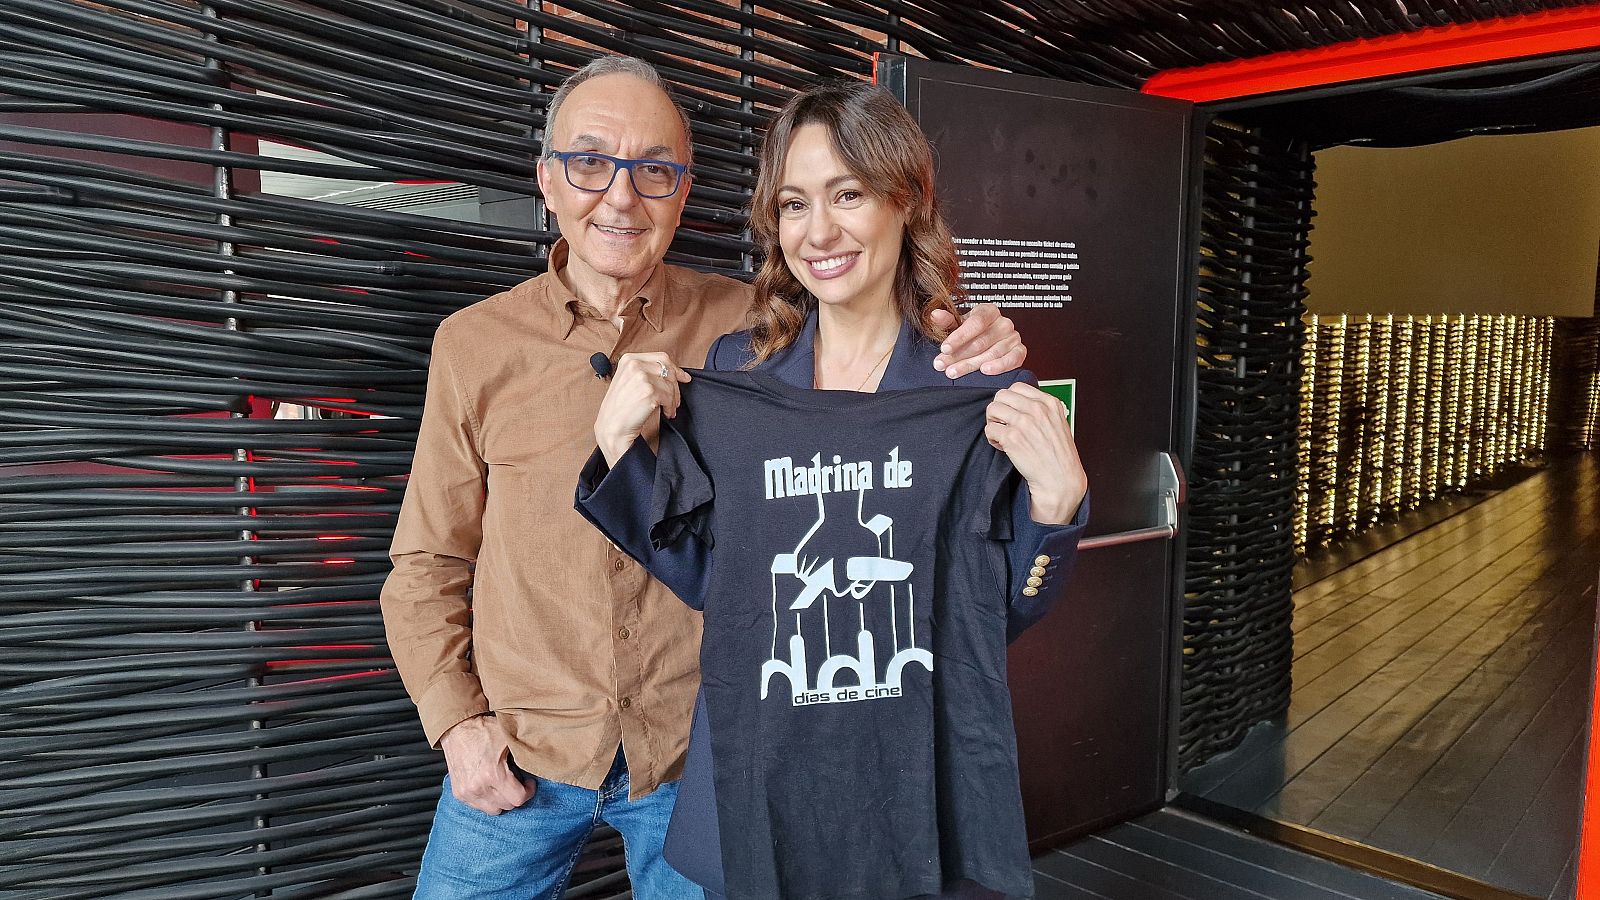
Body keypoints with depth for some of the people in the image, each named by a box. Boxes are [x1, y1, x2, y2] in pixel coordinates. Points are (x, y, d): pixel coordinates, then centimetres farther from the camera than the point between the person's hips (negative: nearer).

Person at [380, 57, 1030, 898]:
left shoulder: (745, 329, -5)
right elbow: (428, 564, 4)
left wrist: (965, 369, -18)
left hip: (699, 749, 0)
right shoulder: (474, 344, -2)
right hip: (518, 753, 1)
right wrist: (457, 722, -5)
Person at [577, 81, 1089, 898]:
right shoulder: (731, 376, -3)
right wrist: (619, 444, -7)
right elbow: (702, 577, 3)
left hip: (923, 781, -1)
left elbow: (1010, 612, -2)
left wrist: (1057, 500, -19)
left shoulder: (983, 393, -8)